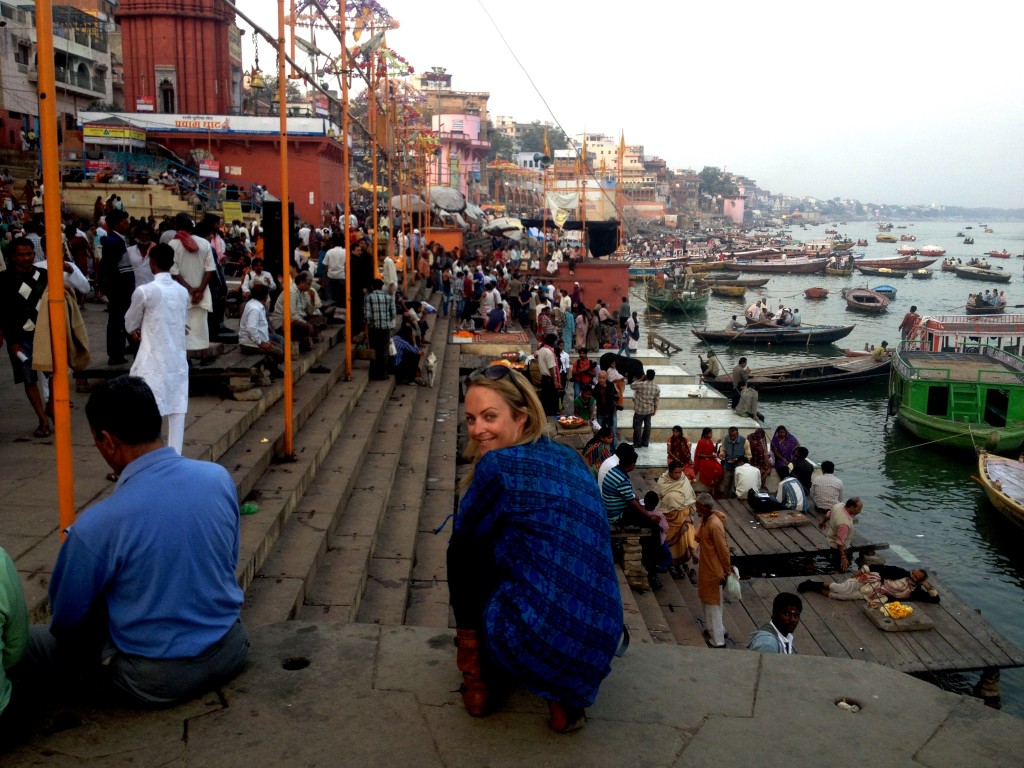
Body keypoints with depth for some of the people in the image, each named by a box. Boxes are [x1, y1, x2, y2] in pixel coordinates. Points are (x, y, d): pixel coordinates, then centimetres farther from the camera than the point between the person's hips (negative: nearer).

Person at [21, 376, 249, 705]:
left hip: (155, 681, -5)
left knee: (26, 642, 13)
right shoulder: (220, 478, -11)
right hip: (230, 653, 5)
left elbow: (64, 619, -7)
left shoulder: (95, 526, -24)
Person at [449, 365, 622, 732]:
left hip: (532, 645, -6)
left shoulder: (497, 465, -11)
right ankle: (564, 700, 16)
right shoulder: (571, 459, 11)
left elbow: (461, 541, 4)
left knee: (464, 553, 17)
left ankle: (476, 681, 22)